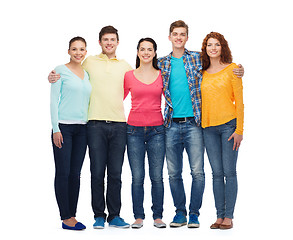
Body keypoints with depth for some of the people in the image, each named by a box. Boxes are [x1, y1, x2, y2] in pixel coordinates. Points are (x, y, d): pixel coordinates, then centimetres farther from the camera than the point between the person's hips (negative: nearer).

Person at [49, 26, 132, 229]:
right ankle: (99, 216, 10)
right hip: (96, 124, -1)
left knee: (115, 174, 4)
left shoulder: (125, 66, 14)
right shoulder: (89, 62, 9)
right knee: (97, 173, -1)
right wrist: (54, 77, -3)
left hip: (119, 124, 2)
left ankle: (114, 215, 14)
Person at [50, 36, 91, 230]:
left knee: (76, 174, 7)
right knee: (63, 173, -3)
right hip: (63, 127, -5)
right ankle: (66, 218, 2)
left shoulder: (87, 74, 15)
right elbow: (54, 100, -5)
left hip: (81, 127, 5)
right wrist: (56, 128, -12)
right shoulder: (61, 71, -1)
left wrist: (89, 126, 14)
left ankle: (72, 215, 14)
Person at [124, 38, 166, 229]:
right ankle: (139, 217, 13)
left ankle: (158, 216, 13)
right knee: (137, 177, 2)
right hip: (134, 129, 0)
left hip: (157, 129, 0)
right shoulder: (129, 76, 6)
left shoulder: (162, 75, 7)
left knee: (157, 176, 2)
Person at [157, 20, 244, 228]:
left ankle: (194, 213, 11)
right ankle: (180, 212, 20)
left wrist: (238, 72, -5)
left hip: (193, 123, -2)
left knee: (197, 172, -2)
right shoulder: (162, 63, 11)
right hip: (172, 125, 2)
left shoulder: (198, 59, 5)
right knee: (174, 173, 7)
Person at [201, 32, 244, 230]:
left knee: (229, 172, -2)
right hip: (209, 127, 4)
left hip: (229, 124, -4)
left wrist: (239, 129, -9)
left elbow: (239, 101, -4)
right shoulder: (202, 73, 11)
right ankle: (220, 215, 12)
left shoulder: (232, 69, -1)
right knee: (217, 173, 6)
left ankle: (229, 216, 5)